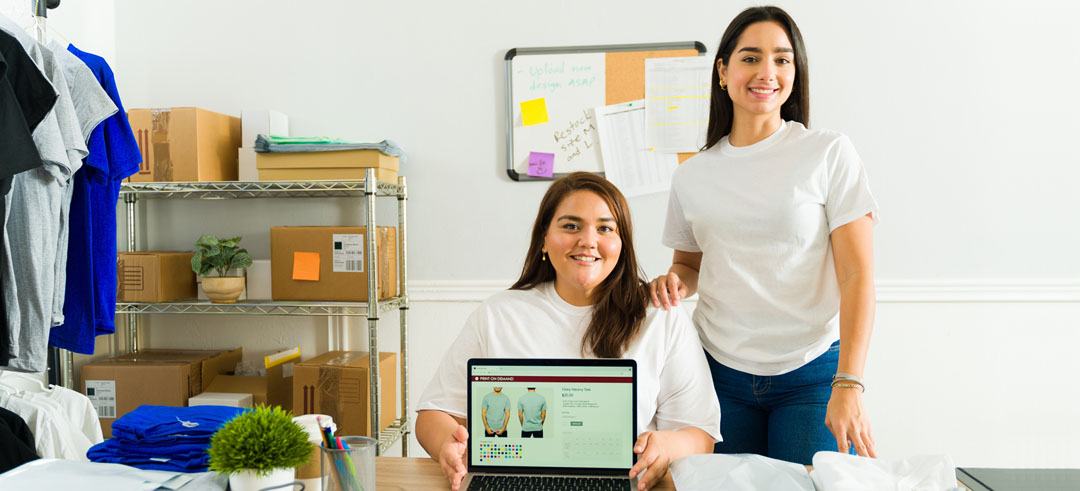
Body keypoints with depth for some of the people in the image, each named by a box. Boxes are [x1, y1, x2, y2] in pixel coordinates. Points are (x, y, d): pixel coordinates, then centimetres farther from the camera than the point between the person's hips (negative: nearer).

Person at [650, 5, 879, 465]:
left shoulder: (830, 153, -5)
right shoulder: (691, 177, 5)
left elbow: (857, 274, -10)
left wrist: (848, 384, -20)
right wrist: (675, 281, -6)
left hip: (812, 374, -2)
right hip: (719, 373, 3)